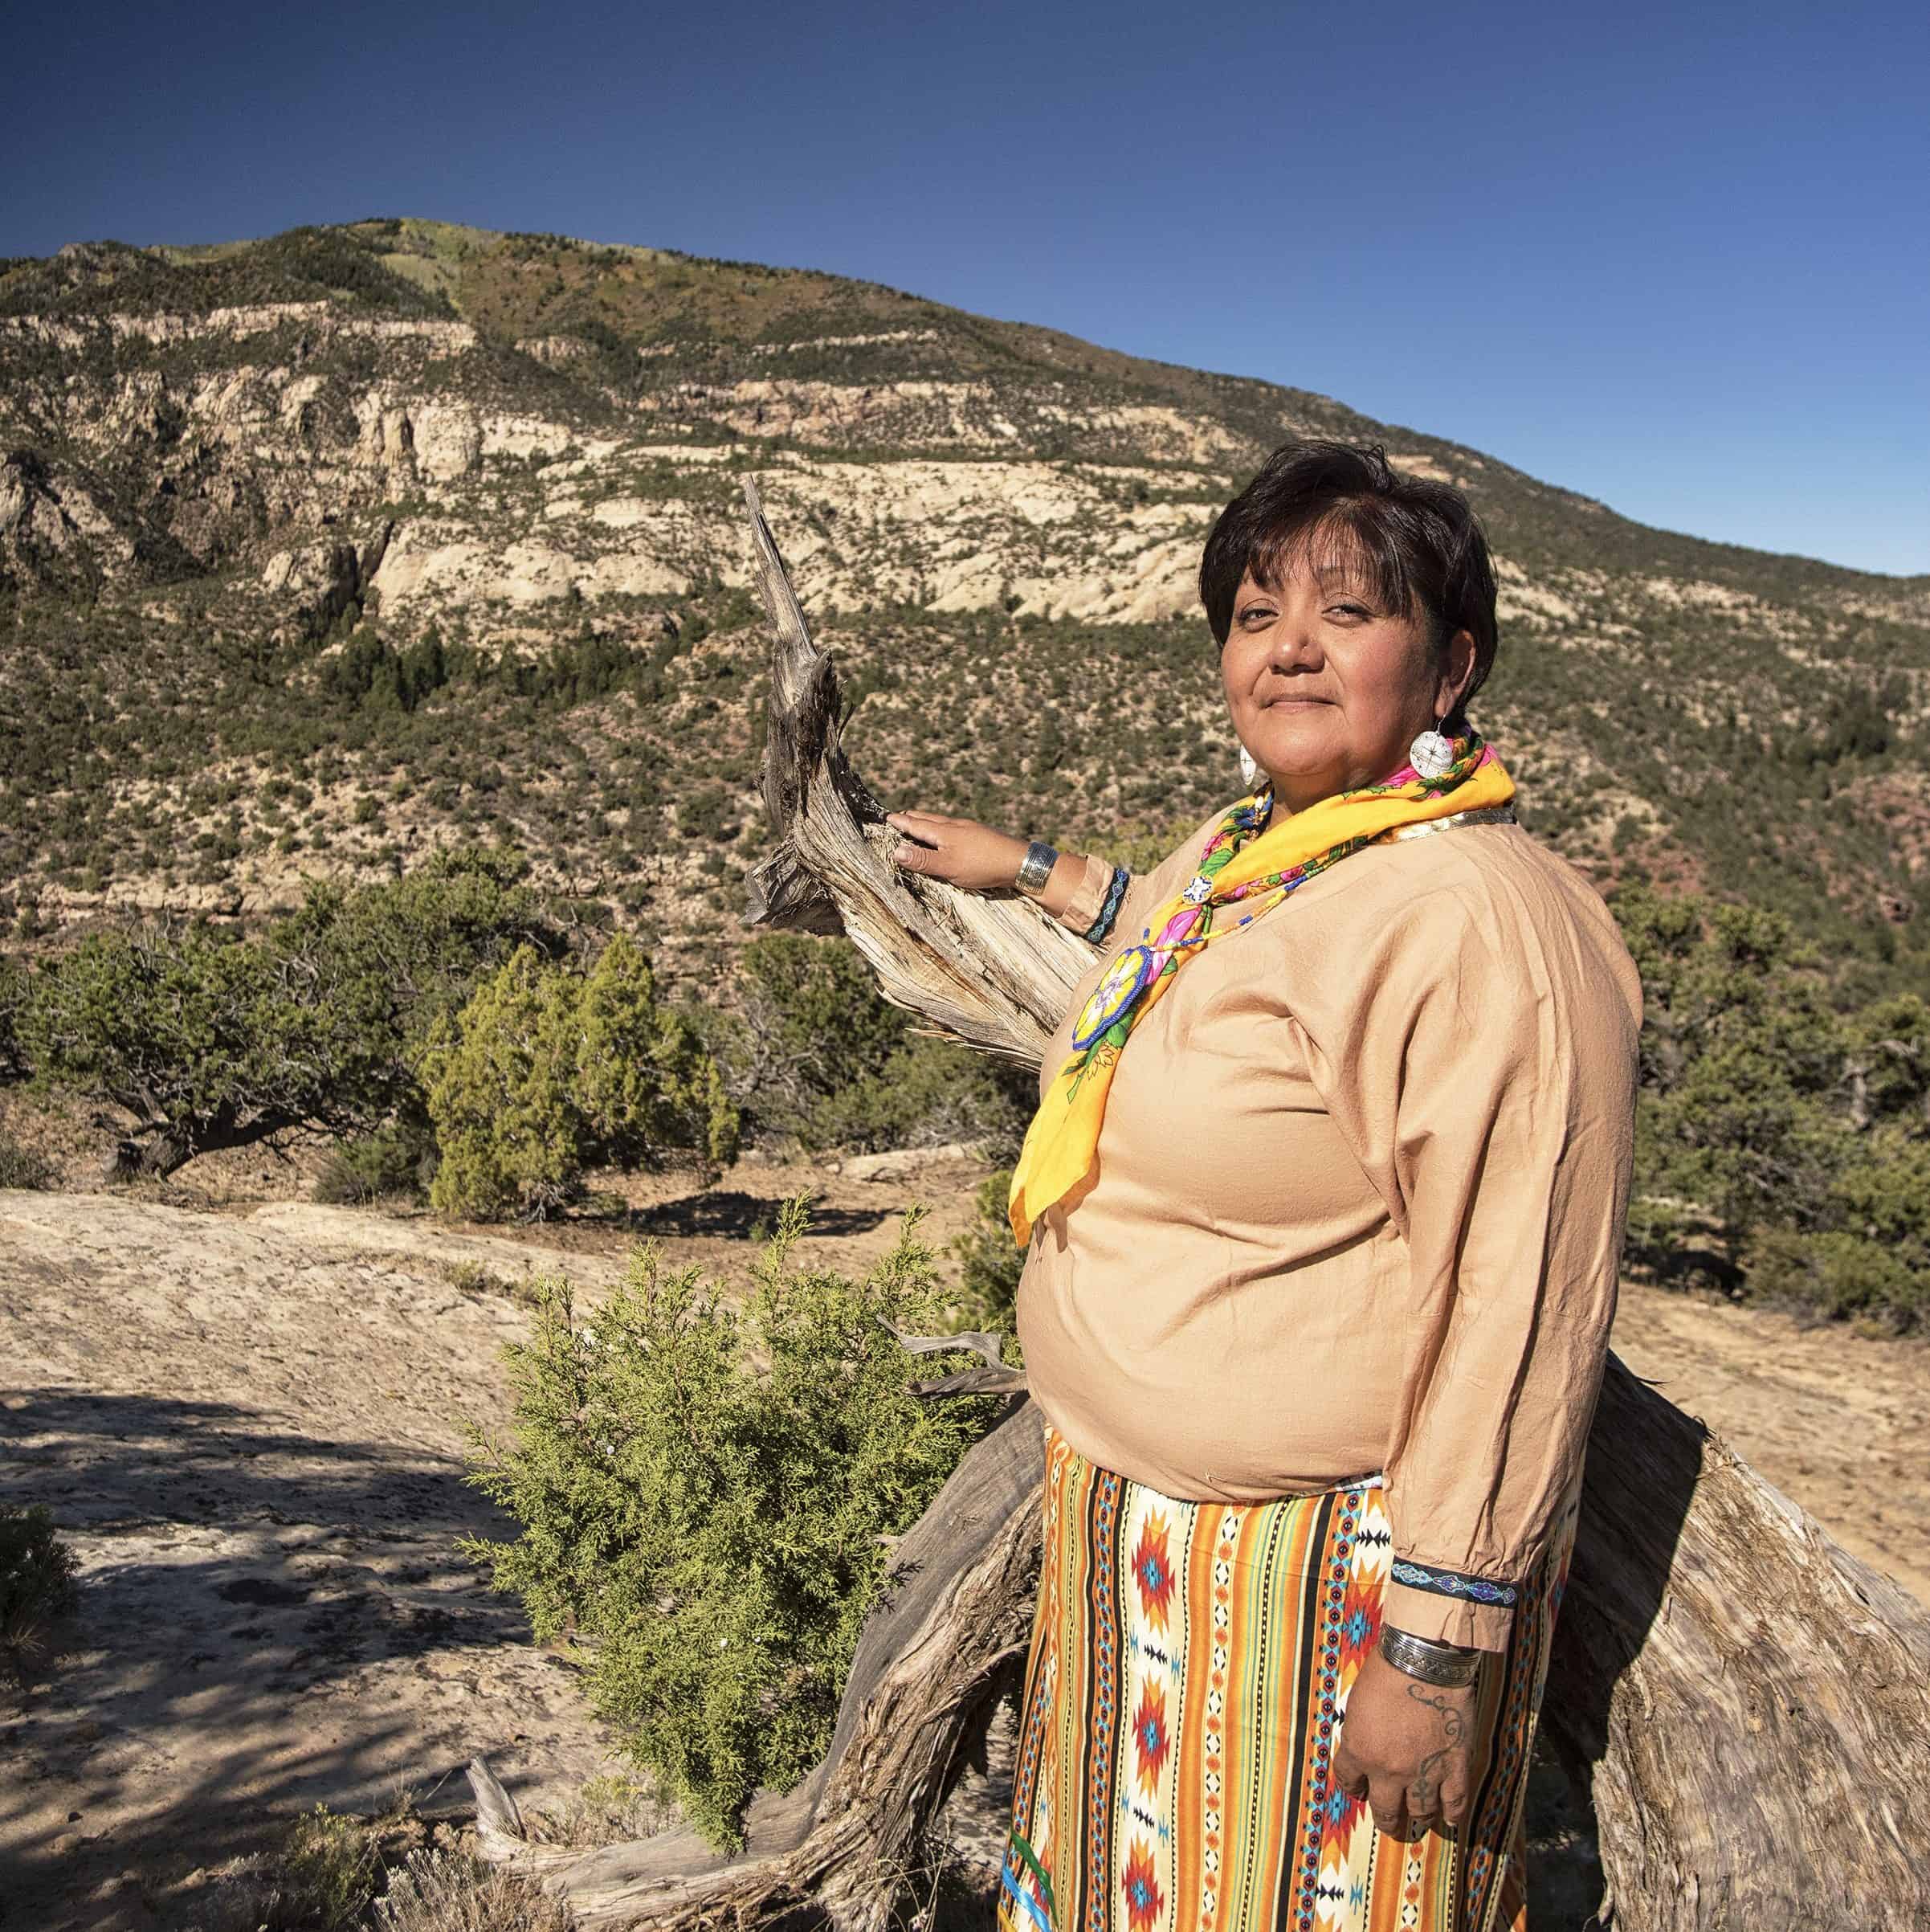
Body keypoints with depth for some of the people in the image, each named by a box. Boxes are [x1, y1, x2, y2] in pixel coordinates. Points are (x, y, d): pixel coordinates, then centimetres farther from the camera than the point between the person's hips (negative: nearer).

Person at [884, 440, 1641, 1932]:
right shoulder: (1253, 839, 2)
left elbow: (1519, 1321, -25)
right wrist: (1027, 869, 35)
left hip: (1331, 1564, -8)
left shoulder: (1480, 921, -26)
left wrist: (1435, 1653, -21)